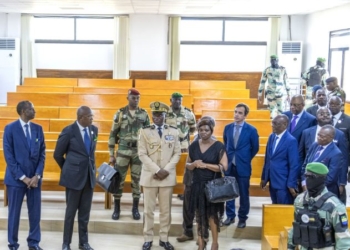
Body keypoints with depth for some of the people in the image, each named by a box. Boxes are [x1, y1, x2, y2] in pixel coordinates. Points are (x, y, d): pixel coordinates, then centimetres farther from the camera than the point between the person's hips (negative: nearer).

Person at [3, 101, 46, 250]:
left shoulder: (38, 129, 6)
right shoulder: (10, 128, -5)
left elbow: (42, 154, 5)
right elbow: (9, 156, -8)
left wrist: (37, 175, -6)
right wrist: (22, 177, -13)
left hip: (34, 178, 3)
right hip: (16, 178, -3)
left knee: (35, 212, 6)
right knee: (14, 212, 6)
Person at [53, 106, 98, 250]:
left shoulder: (94, 130, 4)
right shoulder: (69, 131, -11)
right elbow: (58, 154, -1)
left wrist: (91, 168, 13)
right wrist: (68, 170, 9)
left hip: (89, 176, 5)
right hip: (74, 177, -4)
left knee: (85, 212, 11)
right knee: (71, 211, 5)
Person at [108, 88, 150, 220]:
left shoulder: (144, 114, 4)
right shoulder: (120, 113, -1)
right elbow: (113, 134, 1)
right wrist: (111, 155, -1)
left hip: (139, 152, 1)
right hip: (122, 151, -1)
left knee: (136, 180, 6)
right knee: (118, 180, 3)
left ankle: (135, 208, 17)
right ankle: (117, 208, 15)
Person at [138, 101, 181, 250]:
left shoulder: (173, 131, 5)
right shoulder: (144, 131, 0)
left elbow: (177, 153, 4)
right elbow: (142, 154, -6)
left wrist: (166, 170, -9)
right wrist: (157, 170, -14)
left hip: (168, 176, 2)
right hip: (150, 175, -1)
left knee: (166, 210, 7)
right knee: (148, 209, 4)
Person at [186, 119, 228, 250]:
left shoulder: (219, 146, -8)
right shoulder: (193, 146, 4)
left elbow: (224, 167, -13)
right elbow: (187, 165, 10)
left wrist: (205, 165, -18)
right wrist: (194, 164, -13)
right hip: (198, 184, 4)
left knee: (213, 214, 5)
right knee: (199, 214, 8)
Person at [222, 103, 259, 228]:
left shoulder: (251, 130, -9)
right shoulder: (228, 128, 3)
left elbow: (255, 148, 1)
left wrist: (245, 159, 4)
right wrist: (228, 157, 11)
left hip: (243, 166, -3)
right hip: (229, 165, 3)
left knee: (243, 194, 7)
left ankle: (242, 218, 19)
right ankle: (230, 216, 23)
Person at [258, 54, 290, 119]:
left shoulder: (283, 69, 2)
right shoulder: (267, 70, 2)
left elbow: (286, 82, 7)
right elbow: (262, 82, 6)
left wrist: (288, 94, 8)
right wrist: (260, 94, 6)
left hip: (280, 93, -1)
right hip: (270, 93, 1)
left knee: (281, 111, -6)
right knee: (272, 111, 3)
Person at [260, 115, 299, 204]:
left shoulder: (291, 141, -15)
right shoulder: (271, 137, 8)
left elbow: (294, 165, -15)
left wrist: (291, 184, -15)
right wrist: (264, 177, 15)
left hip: (284, 183, -7)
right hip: (272, 181, 7)